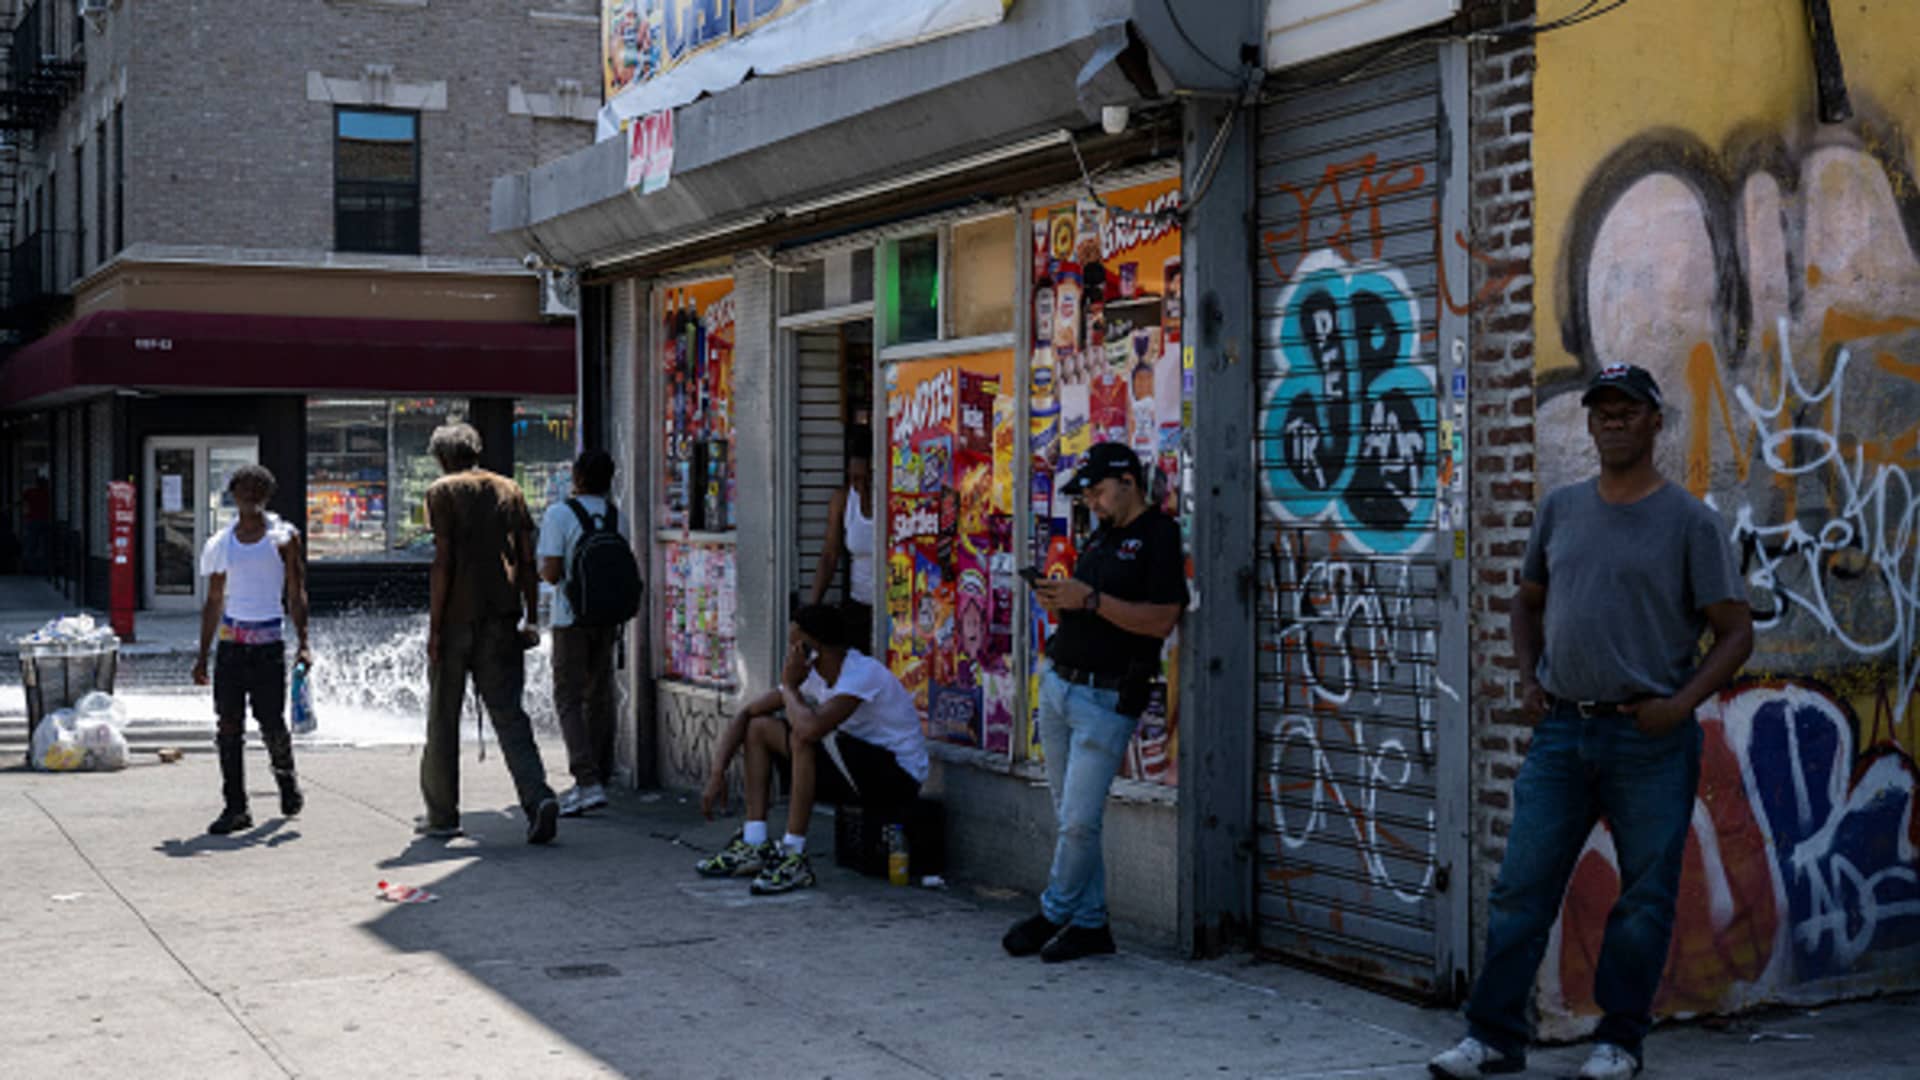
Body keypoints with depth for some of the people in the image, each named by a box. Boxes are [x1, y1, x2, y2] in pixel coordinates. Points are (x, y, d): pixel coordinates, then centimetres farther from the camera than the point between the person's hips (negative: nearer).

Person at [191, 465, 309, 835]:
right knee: (228, 726, -2)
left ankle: (286, 778, 28)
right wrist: (203, 656, 13)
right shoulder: (221, 543, 11)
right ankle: (235, 807, 4)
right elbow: (213, 602, 16)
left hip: (269, 642, -3)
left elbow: (296, 594, 1)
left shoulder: (284, 538, 3)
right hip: (231, 642, 3)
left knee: (271, 724, -2)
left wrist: (303, 643, -9)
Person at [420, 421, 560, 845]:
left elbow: (443, 560, -9)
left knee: (443, 718, 9)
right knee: (508, 714, 2)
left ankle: (441, 814, 15)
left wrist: (434, 626, -8)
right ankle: (538, 797, -17)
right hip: (501, 618, 4)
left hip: (457, 617, -4)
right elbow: (527, 559, 7)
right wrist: (531, 619, 11)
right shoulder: (509, 490, 12)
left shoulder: (443, 492, -1)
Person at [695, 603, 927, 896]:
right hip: (857, 774, 9)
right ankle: (754, 846, -2)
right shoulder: (812, 674, 0)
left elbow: (811, 728, -38)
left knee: (804, 738, -31)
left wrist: (789, 687, -19)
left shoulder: (863, 674, -25)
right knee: (759, 727, 3)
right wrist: (717, 773, -6)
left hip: (900, 778, -9)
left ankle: (794, 858, -24)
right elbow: (746, 714, 4)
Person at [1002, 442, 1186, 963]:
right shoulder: (1101, 536, 18)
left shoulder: (1160, 536, -9)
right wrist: (1058, 600, 3)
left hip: (1107, 698, -9)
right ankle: (1090, 924, 16)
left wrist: (1090, 599, -21)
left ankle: (1055, 914, 11)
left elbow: (1161, 620, -19)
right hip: (1058, 685, 9)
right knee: (1068, 817, 9)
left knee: (1078, 821, -6)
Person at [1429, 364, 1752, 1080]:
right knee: (1521, 888, 3)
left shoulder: (1689, 521, -3)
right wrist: (1527, 678, 8)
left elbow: (1736, 631, -3)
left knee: (1645, 898, 5)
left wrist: (1680, 704, -14)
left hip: (1648, 739, -3)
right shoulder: (1560, 509, 10)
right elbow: (1529, 601, 22)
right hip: (1561, 730, 4)